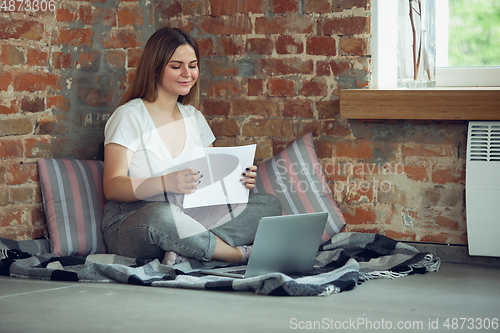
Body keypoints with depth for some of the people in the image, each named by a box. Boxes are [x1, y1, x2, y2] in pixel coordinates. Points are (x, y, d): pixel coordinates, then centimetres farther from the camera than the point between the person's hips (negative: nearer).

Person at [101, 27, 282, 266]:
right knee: (159, 215, -42)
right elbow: (112, 187, -15)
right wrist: (165, 183, -32)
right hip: (132, 225, -6)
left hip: (192, 219, 7)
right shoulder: (129, 116, -5)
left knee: (269, 205, -11)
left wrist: (240, 180, -6)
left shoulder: (194, 118, 16)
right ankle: (240, 253, -20)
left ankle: (186, 252, -28)